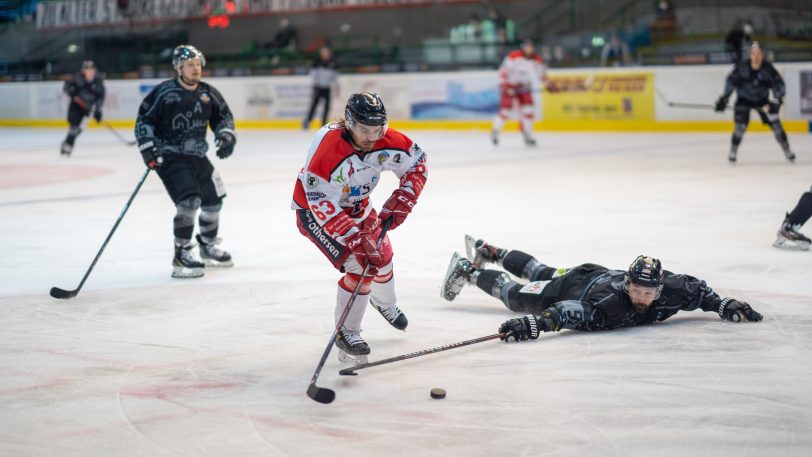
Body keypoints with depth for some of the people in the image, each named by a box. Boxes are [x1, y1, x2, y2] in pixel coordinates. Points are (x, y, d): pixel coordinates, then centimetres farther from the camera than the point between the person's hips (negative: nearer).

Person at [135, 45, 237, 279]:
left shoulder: (208, 93, 3)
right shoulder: (164, 92, -14)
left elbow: (223, 116, 14)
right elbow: (144, 119, -10)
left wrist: (226, 136, -4)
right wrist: (148, 147, -20)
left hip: (197, 156, 7)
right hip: (169, 156, -7)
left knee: (213, 198, 16)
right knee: (190, 200, -23)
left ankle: (208, 247, 39)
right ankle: (181, 255, -16)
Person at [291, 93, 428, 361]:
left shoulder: (387, 142, -22)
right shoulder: (327, 149, -39)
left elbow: (417, 162, -4)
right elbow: (323, 205, -37)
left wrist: (401, 201, -17)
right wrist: (357, 238, -40)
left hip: (356, 205, 6)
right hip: (314, 209, -6)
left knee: (381, 255, 18)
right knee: (360, 265, -19)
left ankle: (384, 303, 52)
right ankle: (346, 333, -1)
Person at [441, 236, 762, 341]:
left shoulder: (672, 290, -31)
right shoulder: (608, 305, -49)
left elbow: (696, 288, -11)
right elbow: (568, 311, -57)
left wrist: (723, 305, -19)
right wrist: (534, 324, -71)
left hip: (601, 275, 6)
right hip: (575, 286, -6)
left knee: (540, 273, 31)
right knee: (517, 295, 17)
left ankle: (491, 253, 55)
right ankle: (469, 270, 39)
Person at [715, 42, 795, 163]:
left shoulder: (768, 68, -17)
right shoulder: (741, 67, -20)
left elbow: (778, 84, -13)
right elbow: (731, 81, -10)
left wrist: (777, 100, -26)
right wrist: (724, 98, -11)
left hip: (762, 100, 1)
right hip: (744, 99, -1)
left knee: (775, 123, -3)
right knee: (740, 125, -15)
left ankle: (787, 150, 12)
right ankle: (733, 151, 5)